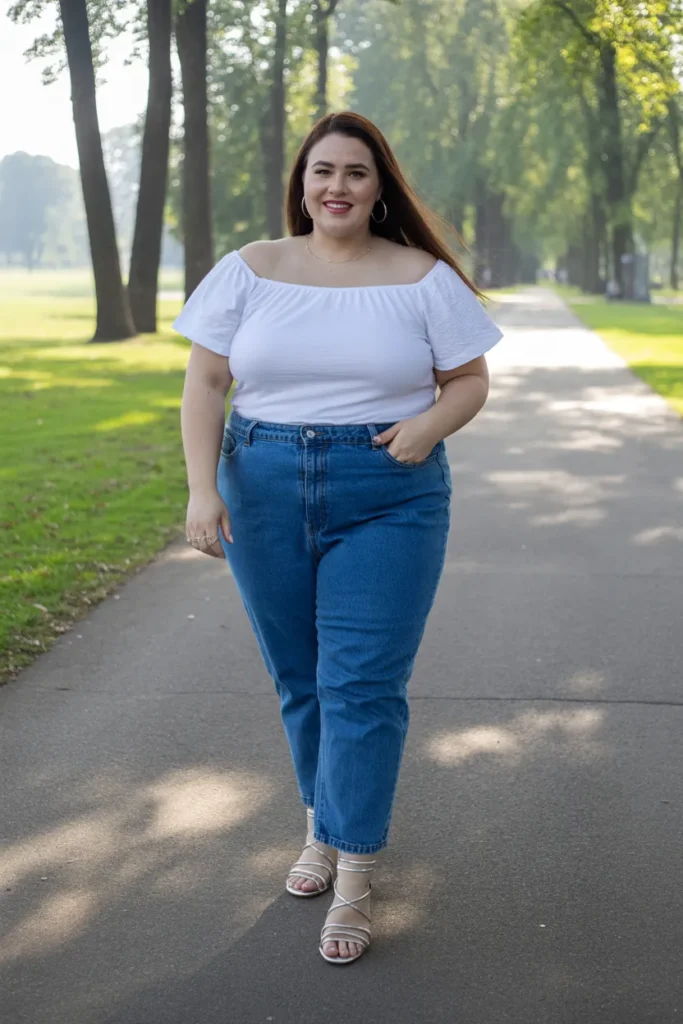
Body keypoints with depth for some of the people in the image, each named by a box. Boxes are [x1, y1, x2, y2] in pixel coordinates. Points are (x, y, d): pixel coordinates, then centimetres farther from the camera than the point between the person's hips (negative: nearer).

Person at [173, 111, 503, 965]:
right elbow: (204, 386, 3)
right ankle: (325, 826, 33)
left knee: (362, 687, -5)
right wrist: (202, 489, -9)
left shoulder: (423, 278, 2)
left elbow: (470, 380, 7)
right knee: (300, 681, 12)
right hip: (265, 494, 2)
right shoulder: (249, 270, 4)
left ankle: (353, 881, 3)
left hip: (388, 500, -2)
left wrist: (431, 423, -15)